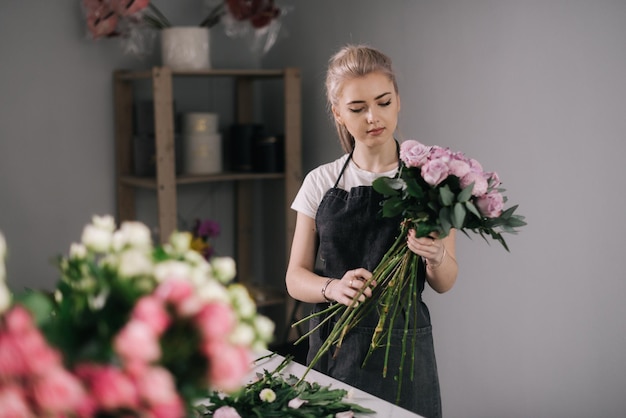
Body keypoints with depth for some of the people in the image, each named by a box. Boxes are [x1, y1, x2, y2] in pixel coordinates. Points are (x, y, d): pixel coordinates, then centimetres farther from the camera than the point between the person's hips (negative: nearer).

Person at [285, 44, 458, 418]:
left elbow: (444, 284, 1)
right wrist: (334, 288, -19)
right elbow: (296, 277, 2)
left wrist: (436, 257, -22)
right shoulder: (320, 183, 2)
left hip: (403, 350, -1)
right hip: (332, 348, 2)